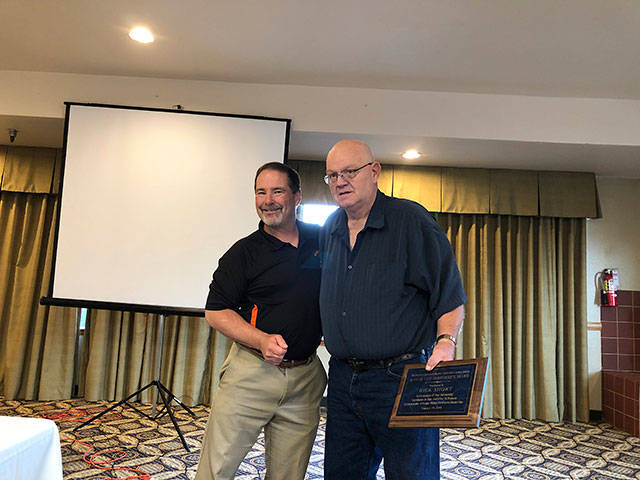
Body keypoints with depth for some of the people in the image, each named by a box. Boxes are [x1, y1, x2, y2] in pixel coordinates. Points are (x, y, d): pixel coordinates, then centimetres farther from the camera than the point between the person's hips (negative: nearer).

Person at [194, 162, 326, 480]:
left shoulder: (321, 240, 7)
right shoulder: (244, 252, -3)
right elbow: (215, 311, -3)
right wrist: (261, 340, -17)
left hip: (306, 379, 3)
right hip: (251, 373, -2)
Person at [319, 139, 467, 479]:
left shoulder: (412, 221, -8)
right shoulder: (329, 230, 10)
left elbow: (450, 295, -8)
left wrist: (445, 340, -22)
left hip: (402, 378, -5)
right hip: (343, 378, 6)